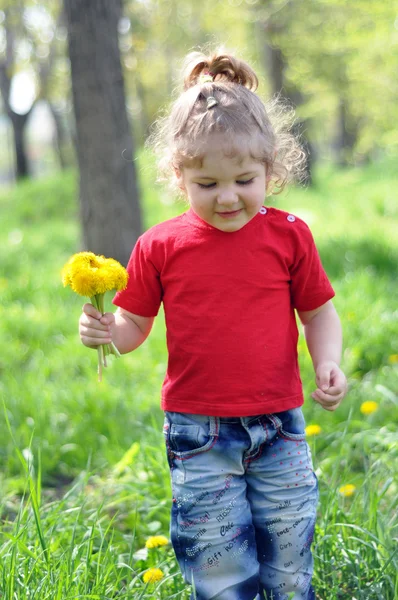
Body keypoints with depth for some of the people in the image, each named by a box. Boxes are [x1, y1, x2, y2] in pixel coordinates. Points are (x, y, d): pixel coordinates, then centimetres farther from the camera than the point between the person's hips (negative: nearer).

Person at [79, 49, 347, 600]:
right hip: (198, 432, -1)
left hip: (278, 427, 1)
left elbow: (318, 311, 8)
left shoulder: (288, 235, -2)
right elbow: (134, 324, 5)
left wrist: (328, 363, -10)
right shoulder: (160, 247, -4)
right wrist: (106, 331, -17)